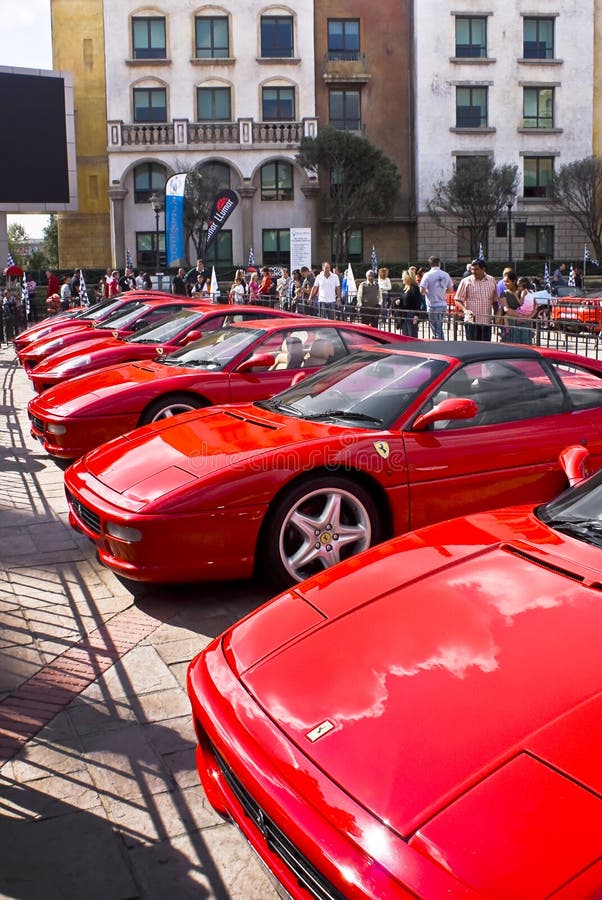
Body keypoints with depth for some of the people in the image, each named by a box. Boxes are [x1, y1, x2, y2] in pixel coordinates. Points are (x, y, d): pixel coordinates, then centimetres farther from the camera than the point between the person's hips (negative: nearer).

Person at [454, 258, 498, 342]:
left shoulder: (492, 281, 8)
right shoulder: (466, 282, -1)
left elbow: (495, 301, 16)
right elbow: (458, 300, -1)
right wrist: (465, 310, -18)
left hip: (487, 322, 3)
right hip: (471, 321, -3)